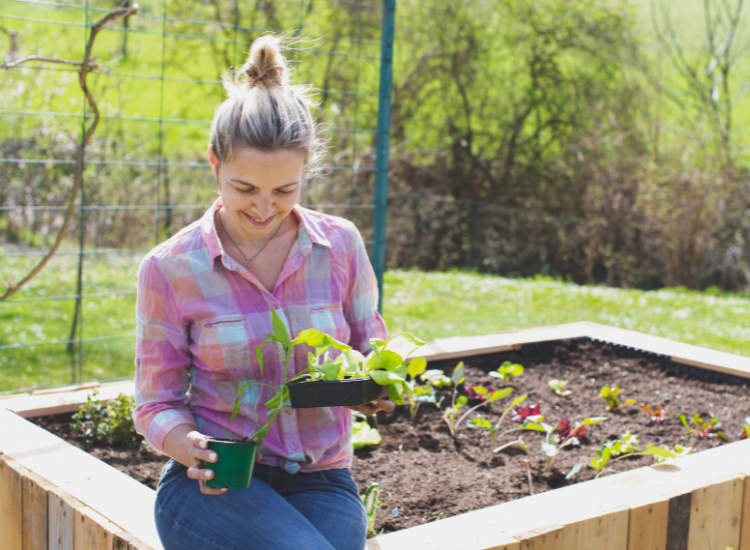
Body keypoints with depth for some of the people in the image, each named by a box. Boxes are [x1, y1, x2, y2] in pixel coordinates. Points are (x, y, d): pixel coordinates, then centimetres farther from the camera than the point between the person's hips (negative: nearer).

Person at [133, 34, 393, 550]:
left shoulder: (340, 245, 0)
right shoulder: (171, 268, -5)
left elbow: (370, 350, 12)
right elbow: (157, 402, 2)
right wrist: (191, 448, -19)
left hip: (320, 481, 2)